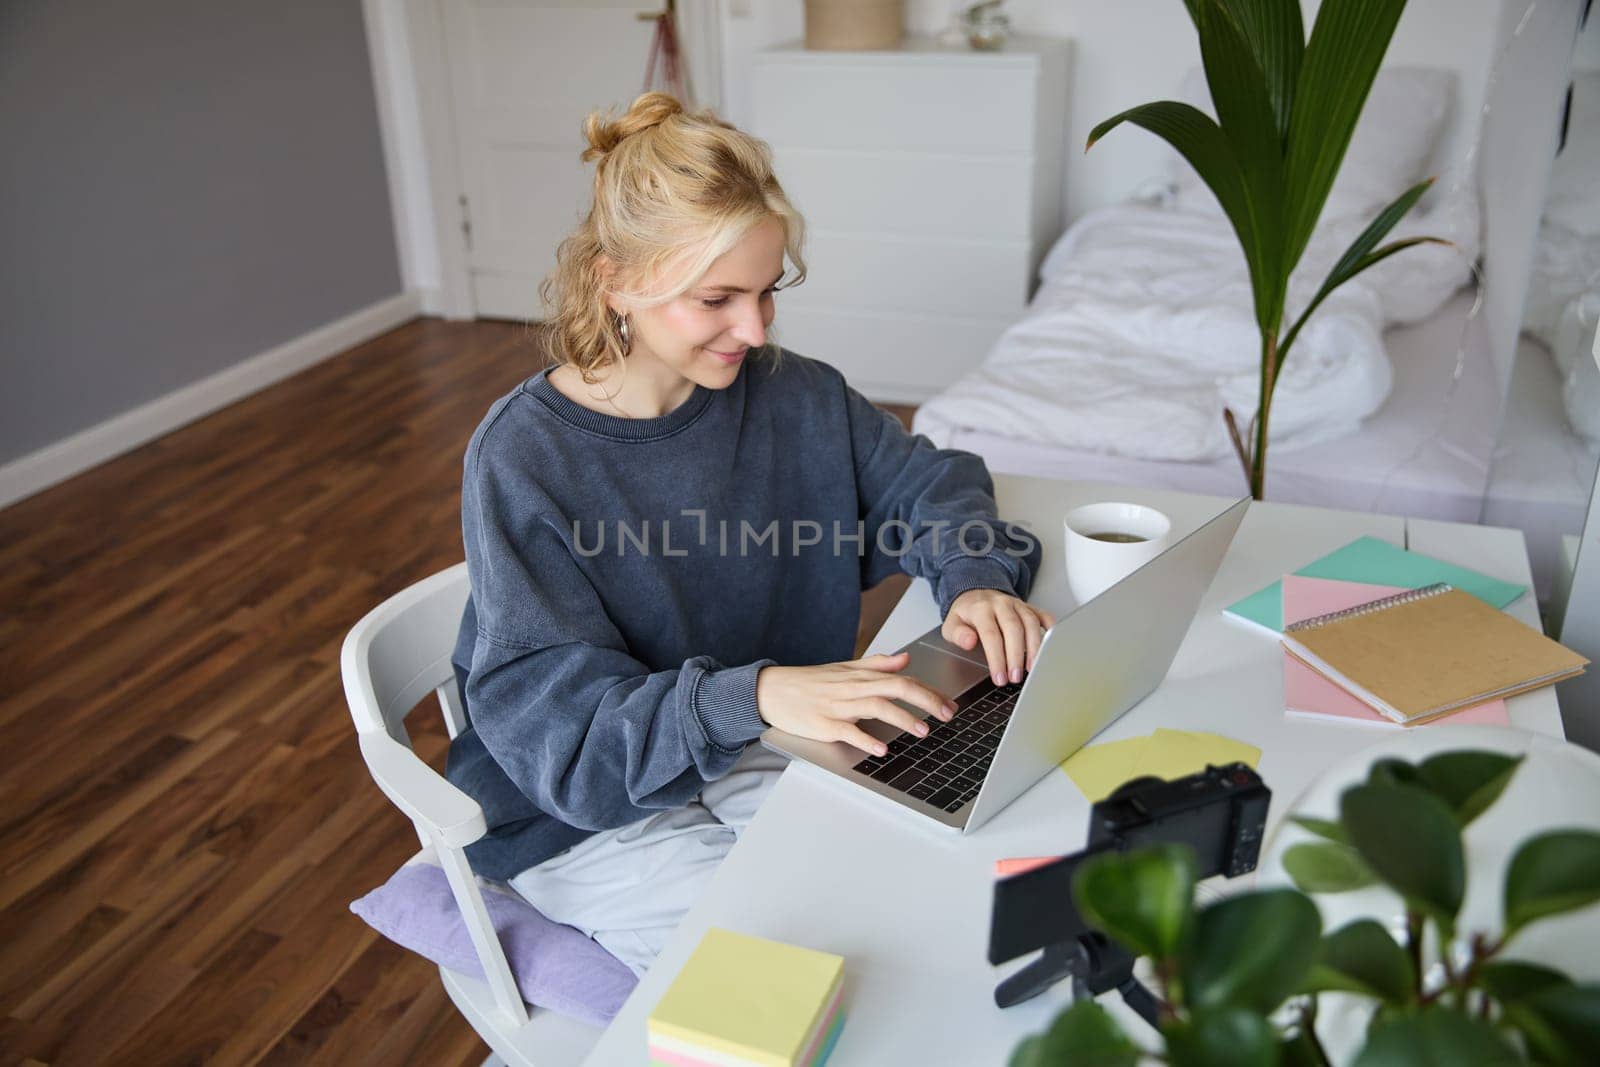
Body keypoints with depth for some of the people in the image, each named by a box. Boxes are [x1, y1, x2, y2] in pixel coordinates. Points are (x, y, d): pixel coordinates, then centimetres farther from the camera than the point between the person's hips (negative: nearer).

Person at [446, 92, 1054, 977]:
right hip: (580, 813, -5)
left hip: (754, 751, 5)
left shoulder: (790, 394, -4)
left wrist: (975, 579, -17)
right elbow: (550, 717, -25)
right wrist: (760, 694, -41)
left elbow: (931, 483, 7)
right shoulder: (523, 458, -20)